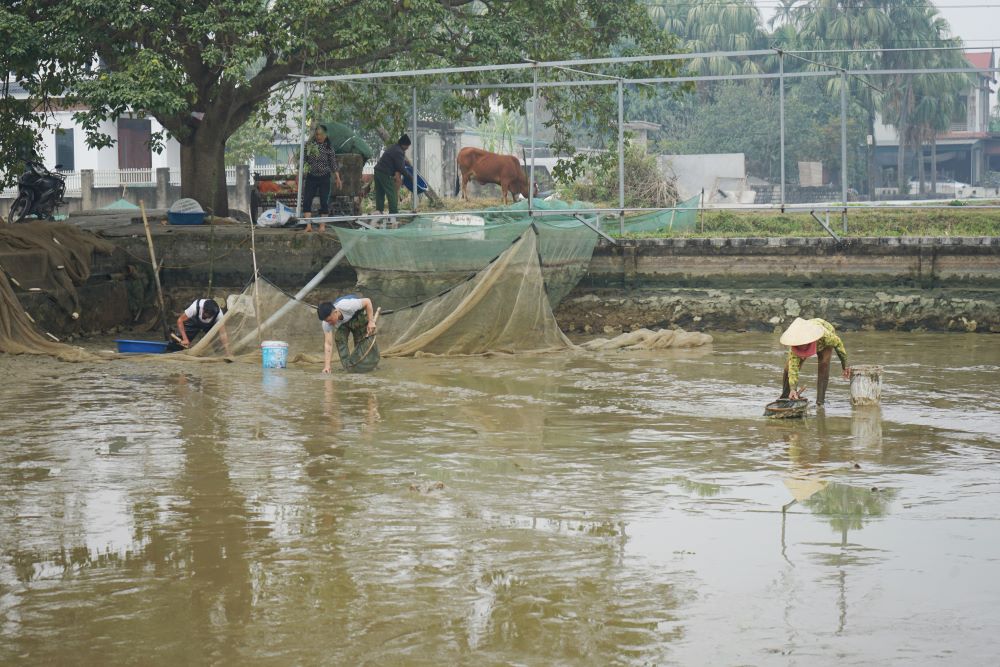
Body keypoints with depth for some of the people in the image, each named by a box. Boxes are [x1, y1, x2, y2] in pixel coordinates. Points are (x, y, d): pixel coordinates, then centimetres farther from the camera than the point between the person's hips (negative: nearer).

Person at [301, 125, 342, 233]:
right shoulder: (309, 144, 1)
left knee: (324, 202, 0)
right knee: (306, 200, -9)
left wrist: (338, 178, -1)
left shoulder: (329, 147, 0)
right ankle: (308, 225, -10)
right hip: (311, 177, 1)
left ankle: (322, 225, 8)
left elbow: (333, 163, 2)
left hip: (324, 177, -1)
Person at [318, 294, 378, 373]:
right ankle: (348, 366, -8)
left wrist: (371, 321, -34)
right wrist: (327, 366, -43)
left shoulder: (347, 305, -46)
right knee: (339, 339, -18)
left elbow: (367, 302, -32)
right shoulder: (326, 323, -34)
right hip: (343, 322, 2)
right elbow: (328, 344, -35)